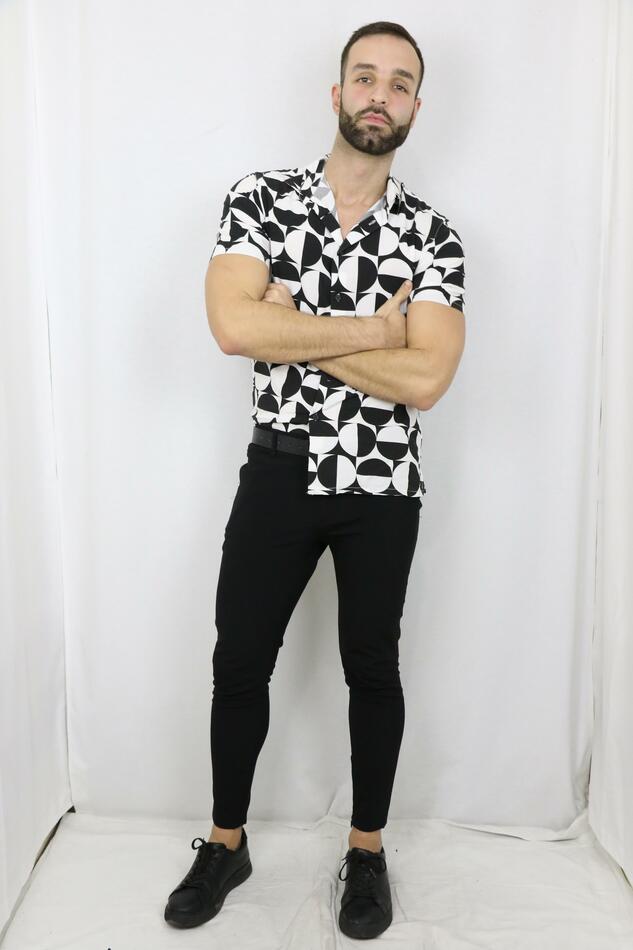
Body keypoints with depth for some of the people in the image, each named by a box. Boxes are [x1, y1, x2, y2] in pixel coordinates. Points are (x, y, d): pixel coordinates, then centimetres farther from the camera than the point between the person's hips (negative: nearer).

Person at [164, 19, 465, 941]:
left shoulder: (433, 234, -2)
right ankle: (226, 843, 32)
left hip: (383, 485, 0)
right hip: (280, 471, 1)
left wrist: (292, 327, -14)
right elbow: (233, 324, -18)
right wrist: (372, 328, -15)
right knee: (239, 662, 8)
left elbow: (424, 378, -16)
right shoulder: (259, 198, -1)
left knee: (371, 668, 11)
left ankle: (367, 850, 33)